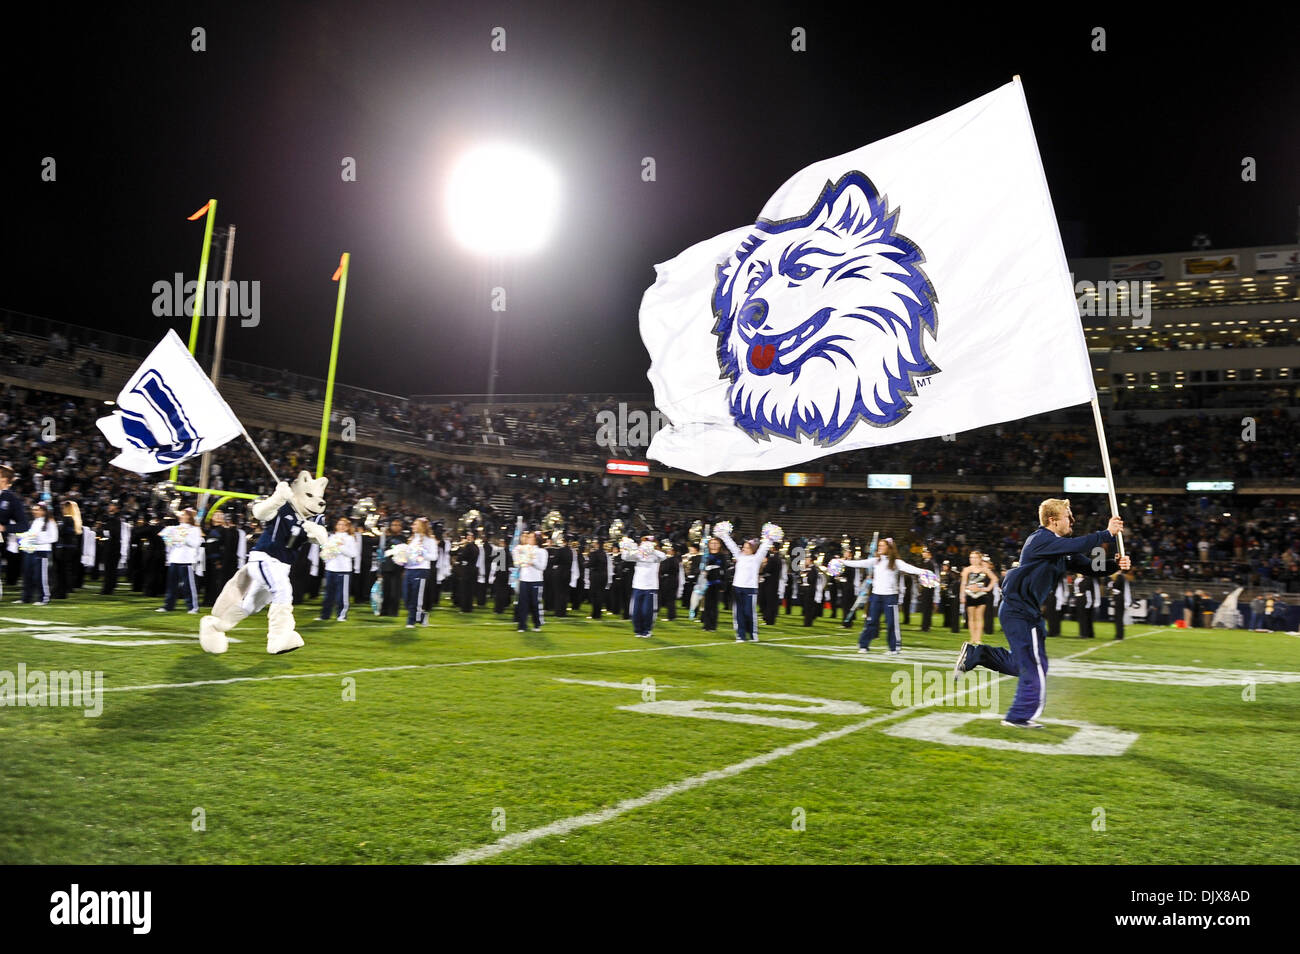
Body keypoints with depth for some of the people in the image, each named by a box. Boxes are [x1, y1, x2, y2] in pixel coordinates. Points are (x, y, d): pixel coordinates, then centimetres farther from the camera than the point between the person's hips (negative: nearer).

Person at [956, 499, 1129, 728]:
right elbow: (1078, 545, -28)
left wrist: (1116, 565, -6)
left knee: (1024, 663, 18)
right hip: (1020, 612, -10)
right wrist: (1107, 534, -19)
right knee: (1034, 666, -2)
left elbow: (1088, 566, 10)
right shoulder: (1041, 539, -16)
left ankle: (974, 654, 16)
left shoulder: (1060, 549, 14)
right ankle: (1020, 716, 9)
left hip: (1025, 612, 10)